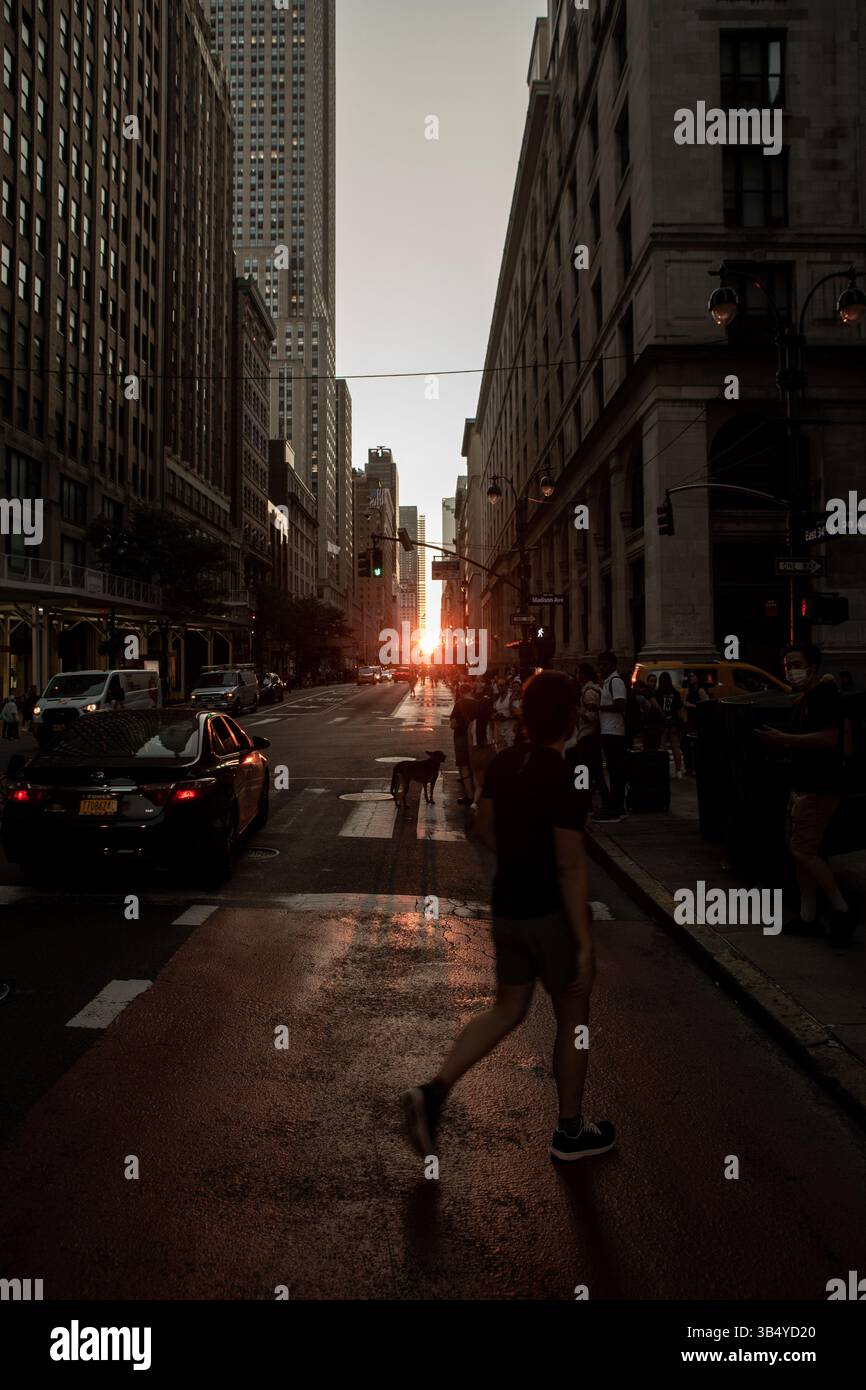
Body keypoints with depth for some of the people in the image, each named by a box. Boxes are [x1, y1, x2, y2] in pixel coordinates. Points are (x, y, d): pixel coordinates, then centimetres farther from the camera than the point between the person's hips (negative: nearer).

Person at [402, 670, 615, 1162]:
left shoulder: (503, 763, 0)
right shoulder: (567, 778, -22)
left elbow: (485, 827, 12)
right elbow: (571, 867, -22)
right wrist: (585, 943, -18)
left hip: (507, 908, 7)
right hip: (551, 914, -6)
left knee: (508, 1010, 18)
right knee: (574, 1017, 14)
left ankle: (434, 1092, 5)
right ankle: (571, 1131, 28)